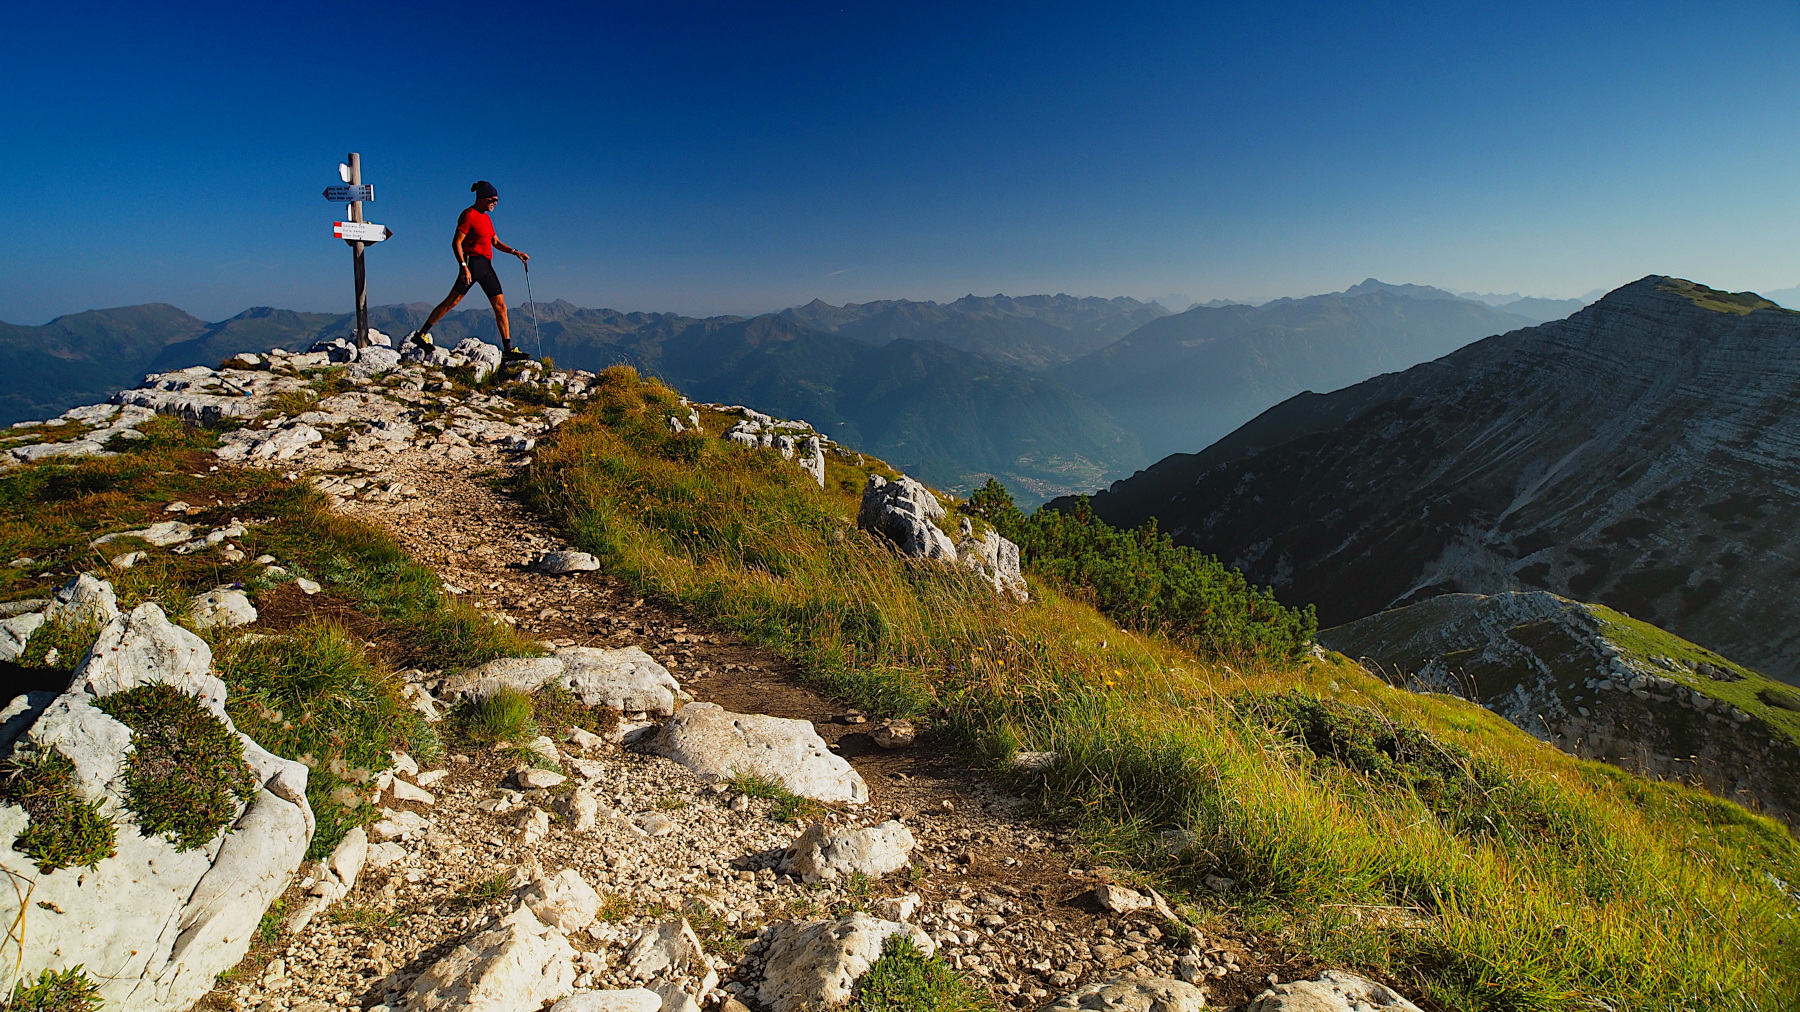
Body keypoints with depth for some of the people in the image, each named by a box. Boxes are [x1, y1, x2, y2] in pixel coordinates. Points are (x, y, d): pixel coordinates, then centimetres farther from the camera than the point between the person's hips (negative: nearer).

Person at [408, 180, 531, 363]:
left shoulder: (486, 218, 19)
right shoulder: (469, 215, -7)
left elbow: (496, 243, 25)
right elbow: (456, 243, -12)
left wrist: (515, 252, 10)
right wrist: (463, 266, -22)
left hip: (486, 266, 9)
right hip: (473, 263, -8)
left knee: (500, 306, 2)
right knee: (453, 300, -12)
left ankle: (508, 350, 1)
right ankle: (421, 334, -5)